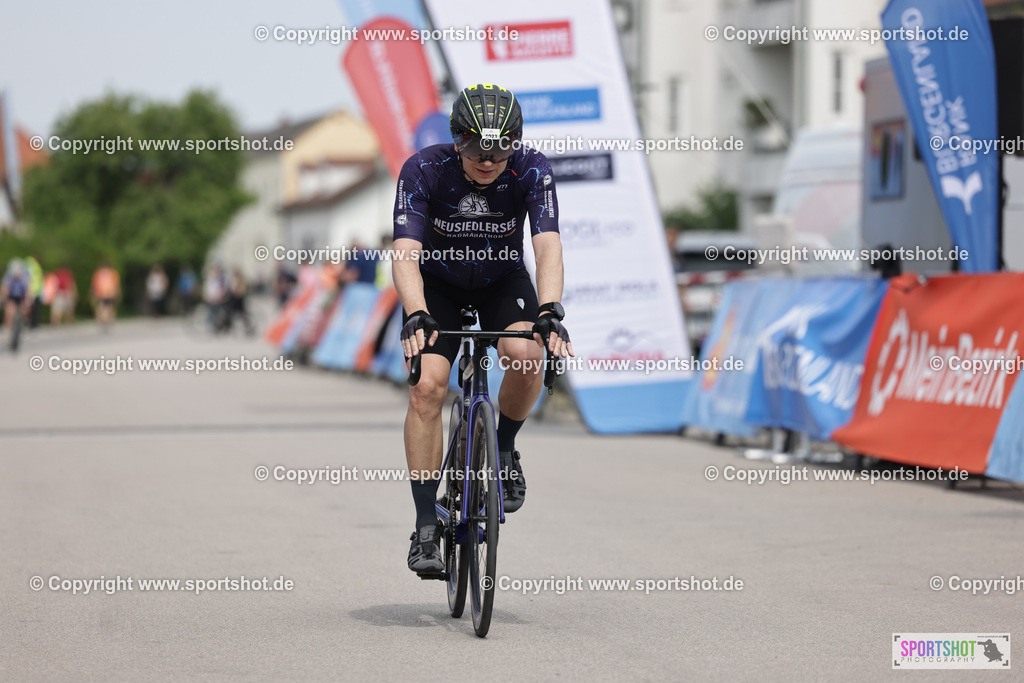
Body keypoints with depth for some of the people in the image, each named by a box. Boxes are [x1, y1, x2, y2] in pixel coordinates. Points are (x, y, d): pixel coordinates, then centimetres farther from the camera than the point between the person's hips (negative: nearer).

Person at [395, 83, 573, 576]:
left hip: (502, 280, 1)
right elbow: (405, 253, -35)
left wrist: (549, 312, -52)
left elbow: (548, 245, -36)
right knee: (427, 385, -20)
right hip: (437, 282, -1)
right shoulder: (424, 170, -28)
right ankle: (425, 527, -13)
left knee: (527, 355, -29)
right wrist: (416, 316, -52)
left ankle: (504, 449, 2)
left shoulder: (531, 170, -26)